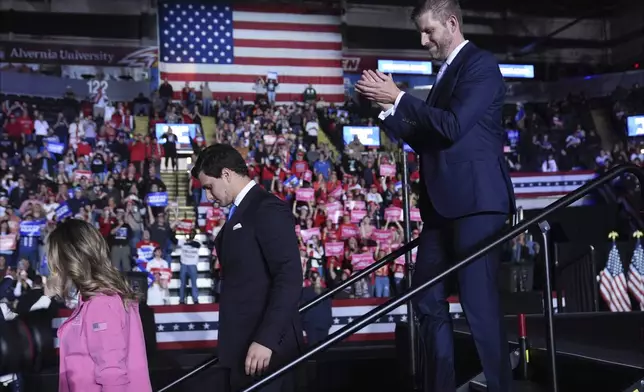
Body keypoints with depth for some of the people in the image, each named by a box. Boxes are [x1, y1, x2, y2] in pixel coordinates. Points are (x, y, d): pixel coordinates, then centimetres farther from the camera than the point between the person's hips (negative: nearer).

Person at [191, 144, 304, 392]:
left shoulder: (268, 209, -12)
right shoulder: (240, 212, 17)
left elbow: (289, 278, -20)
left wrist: (266, 339, -24)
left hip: (266, 344, -9)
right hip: (244, 343, 9)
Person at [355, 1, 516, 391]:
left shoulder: (481, 64, -6)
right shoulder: (446, 73, 20)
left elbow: (451, 128, -19)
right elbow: (425, 141, 19)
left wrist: (400, 98, -14)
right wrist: (387, 107, 8)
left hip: (475, 200, -9)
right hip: (444, 203, 10)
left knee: (479, 302, -9)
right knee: (427, 297, 11)